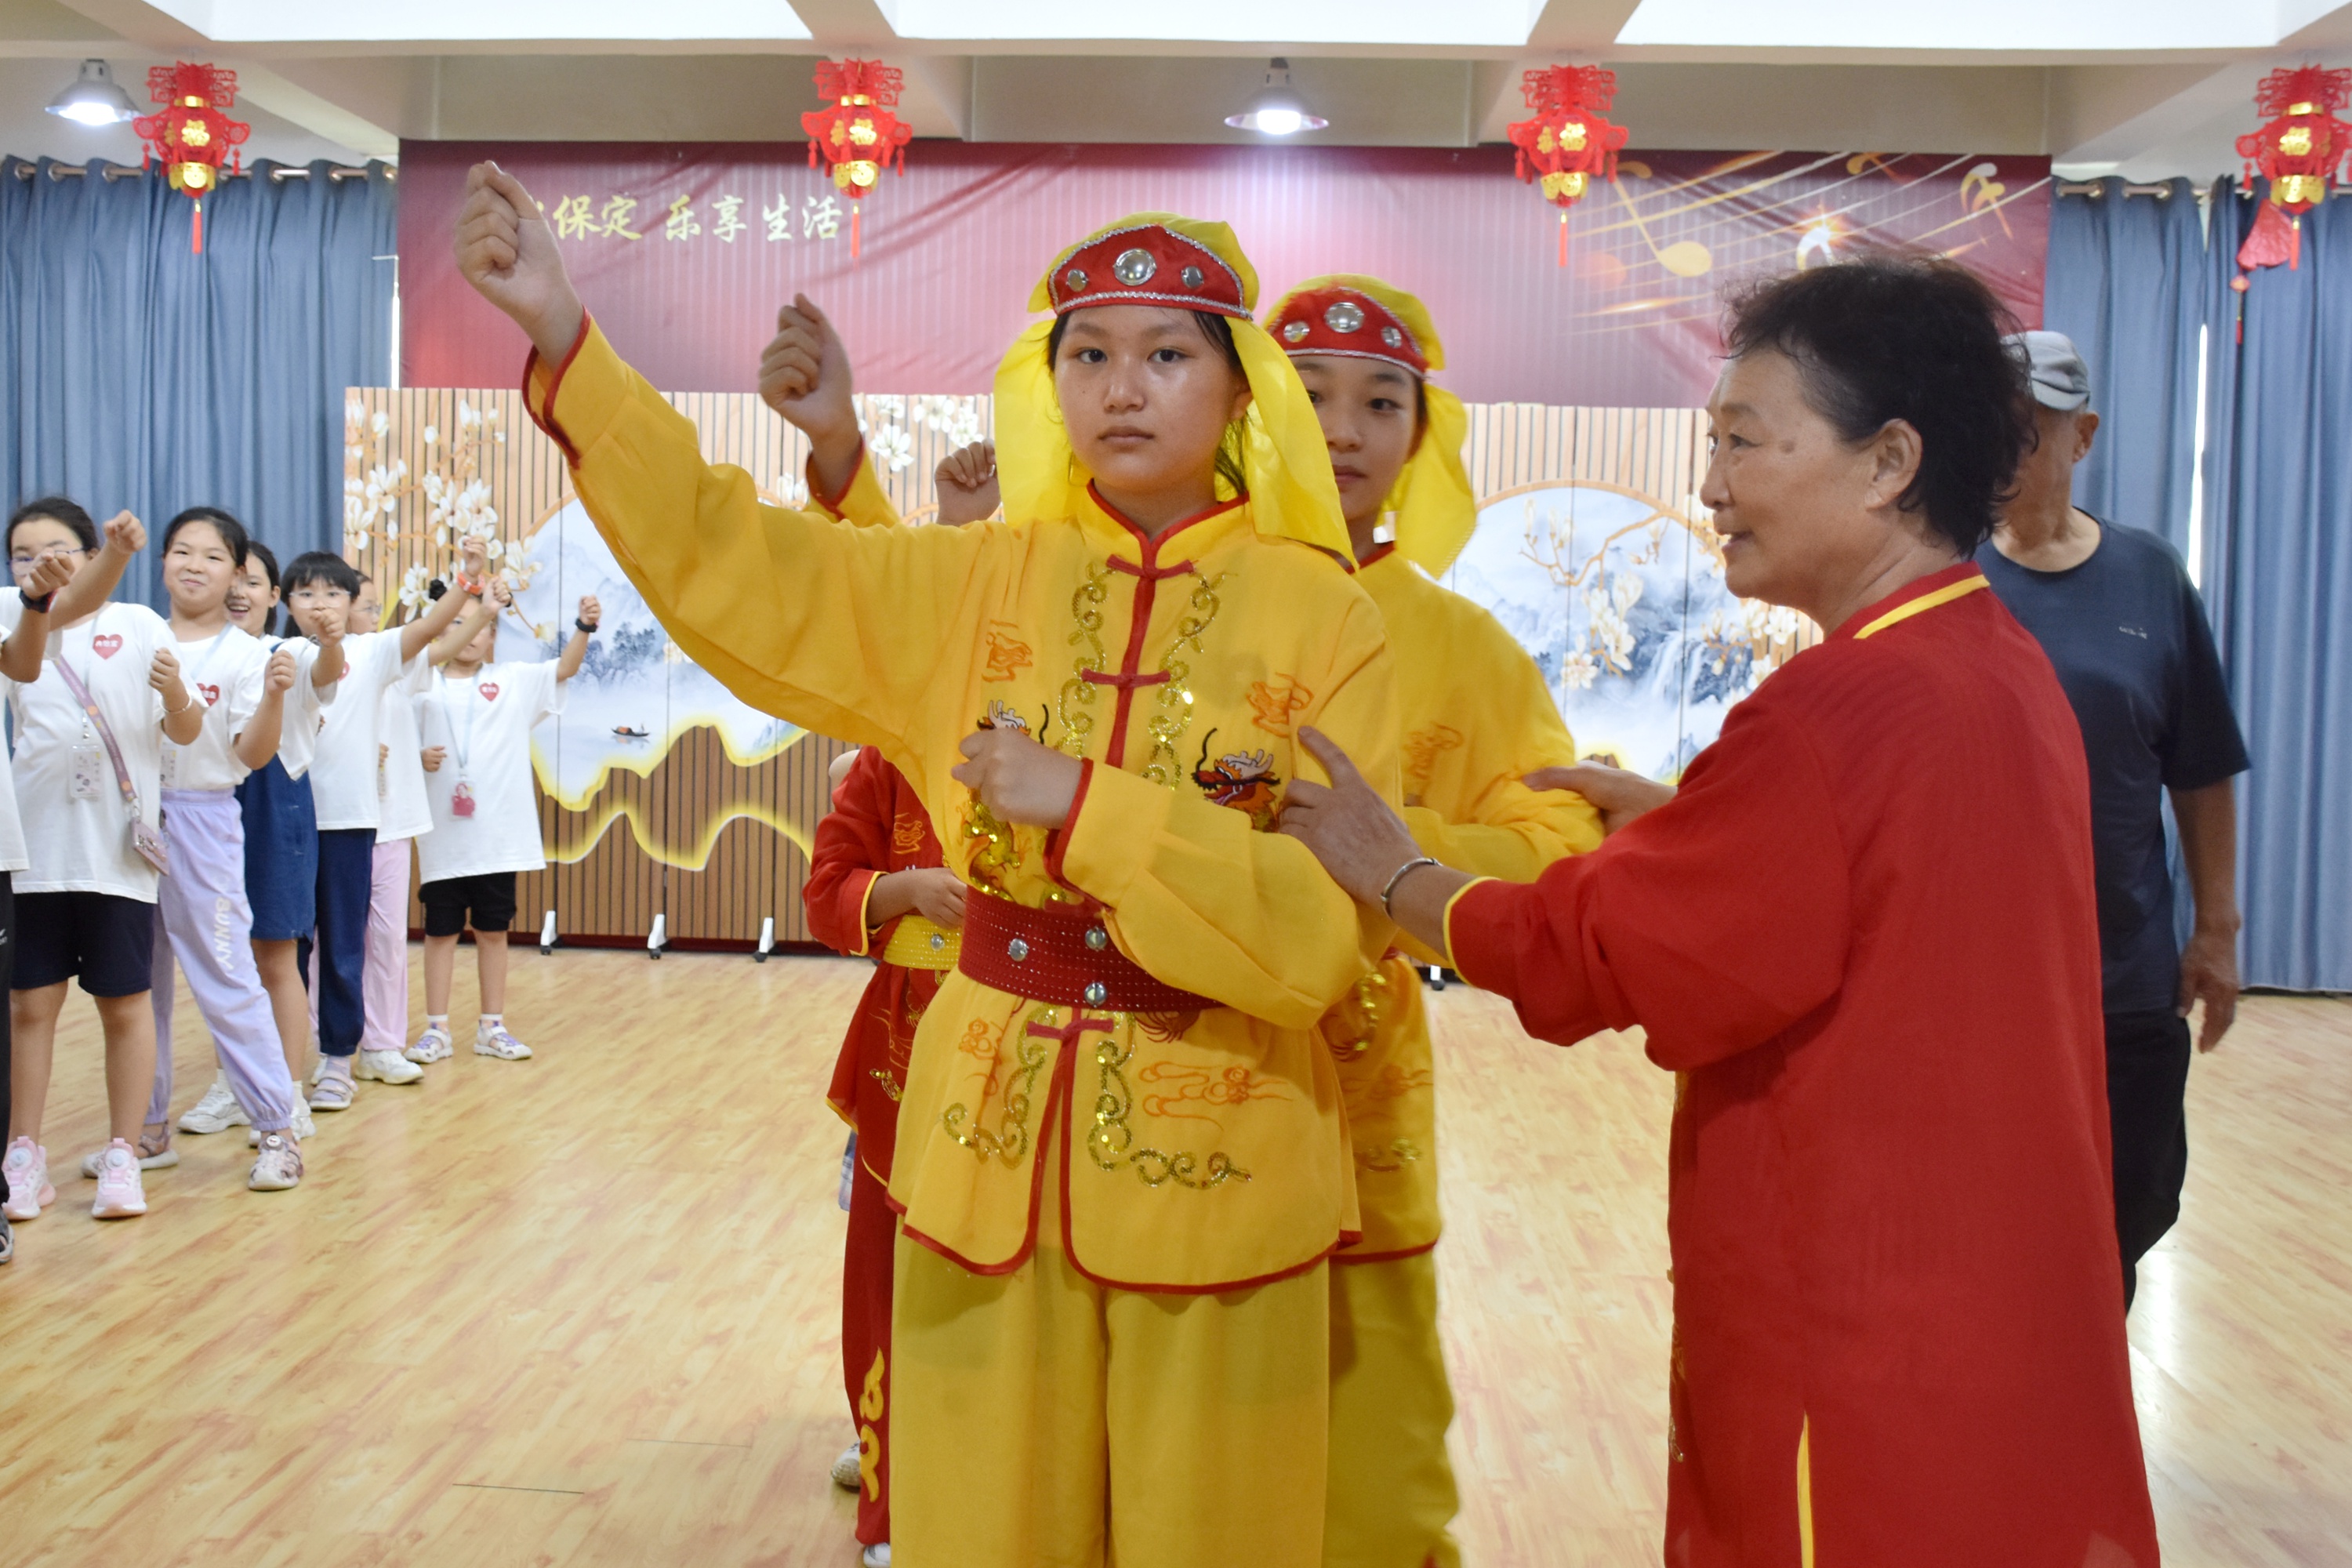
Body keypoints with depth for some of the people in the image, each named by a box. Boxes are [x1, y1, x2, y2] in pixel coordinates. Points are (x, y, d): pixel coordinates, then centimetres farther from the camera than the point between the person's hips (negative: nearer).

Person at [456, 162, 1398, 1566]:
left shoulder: (1322, 619, -6)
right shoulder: (979, 586, 2)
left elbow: (1330, 927, -13)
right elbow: (728, 563, -2)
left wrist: (1087, 810, -20)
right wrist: (562, 333, -9)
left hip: (1218, 1179, -2)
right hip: (987, 1156, 3)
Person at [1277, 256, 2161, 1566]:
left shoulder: (1846, 707, -24)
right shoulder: (2007, 669, 6)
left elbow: (1589, 953, -16)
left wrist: (1393, 875, -3)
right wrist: (1670, 820, 7)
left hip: (1872, 1349, -9)